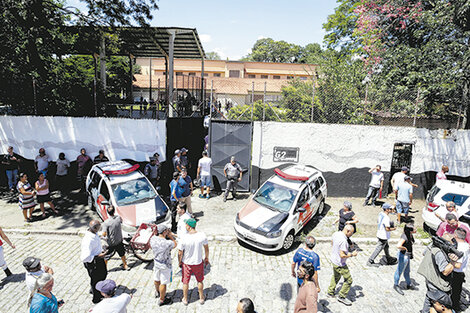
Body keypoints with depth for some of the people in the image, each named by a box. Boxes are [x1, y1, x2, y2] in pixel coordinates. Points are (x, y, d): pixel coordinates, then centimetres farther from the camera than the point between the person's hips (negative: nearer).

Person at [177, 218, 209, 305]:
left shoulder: (184, 239, -25)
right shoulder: (202, 235, -19)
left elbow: (180, 253, -15)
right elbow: (206, 249, -5)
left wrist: (179, 262, 5)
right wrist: (206, 258, 13)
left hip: (187, 263, -1)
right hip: (198, 262, 2)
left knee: (185, 282, 21)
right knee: (200, 281, 24)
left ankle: (185, 299, 39)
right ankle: (201, 298, 40)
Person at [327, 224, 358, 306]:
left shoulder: (336, 234, -5)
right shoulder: (343, 241, -33)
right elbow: (342, 255, -32)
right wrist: (352, 254, -18)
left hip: (334, 260, 9)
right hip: (340, 264, -9)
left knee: (336, 276, 30)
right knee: (349, 280, 8)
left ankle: (330, 292, 42)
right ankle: (342, 296, 23)